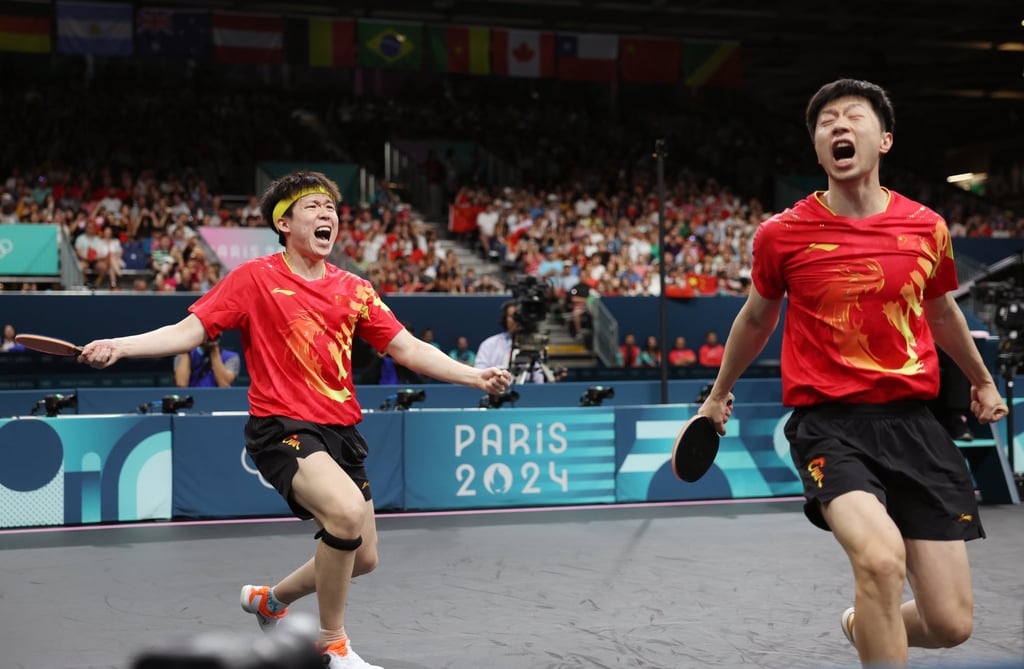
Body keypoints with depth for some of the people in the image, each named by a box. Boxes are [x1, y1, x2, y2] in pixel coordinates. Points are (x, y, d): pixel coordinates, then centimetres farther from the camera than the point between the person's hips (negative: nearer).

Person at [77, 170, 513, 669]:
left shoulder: (354, 290, 9)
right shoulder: (255, 278, -3)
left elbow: (409, 349, 10)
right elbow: (189, 331, -6)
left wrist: (475, 376, -1)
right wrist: (118, 346, -20)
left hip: (340, 431, 6)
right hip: (282, 427, -6)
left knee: (363, 559, 11)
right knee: (347, 511, -31)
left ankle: (271, 599, 40)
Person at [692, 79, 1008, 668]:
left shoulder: (927, 228, 3)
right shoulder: (782, 234, -2)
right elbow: (756, 320, 17)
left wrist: (983, 381, 38)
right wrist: (718, 394, 29)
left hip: (913, 421, 3)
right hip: (827, 421, -3)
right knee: (881, 558, -33)